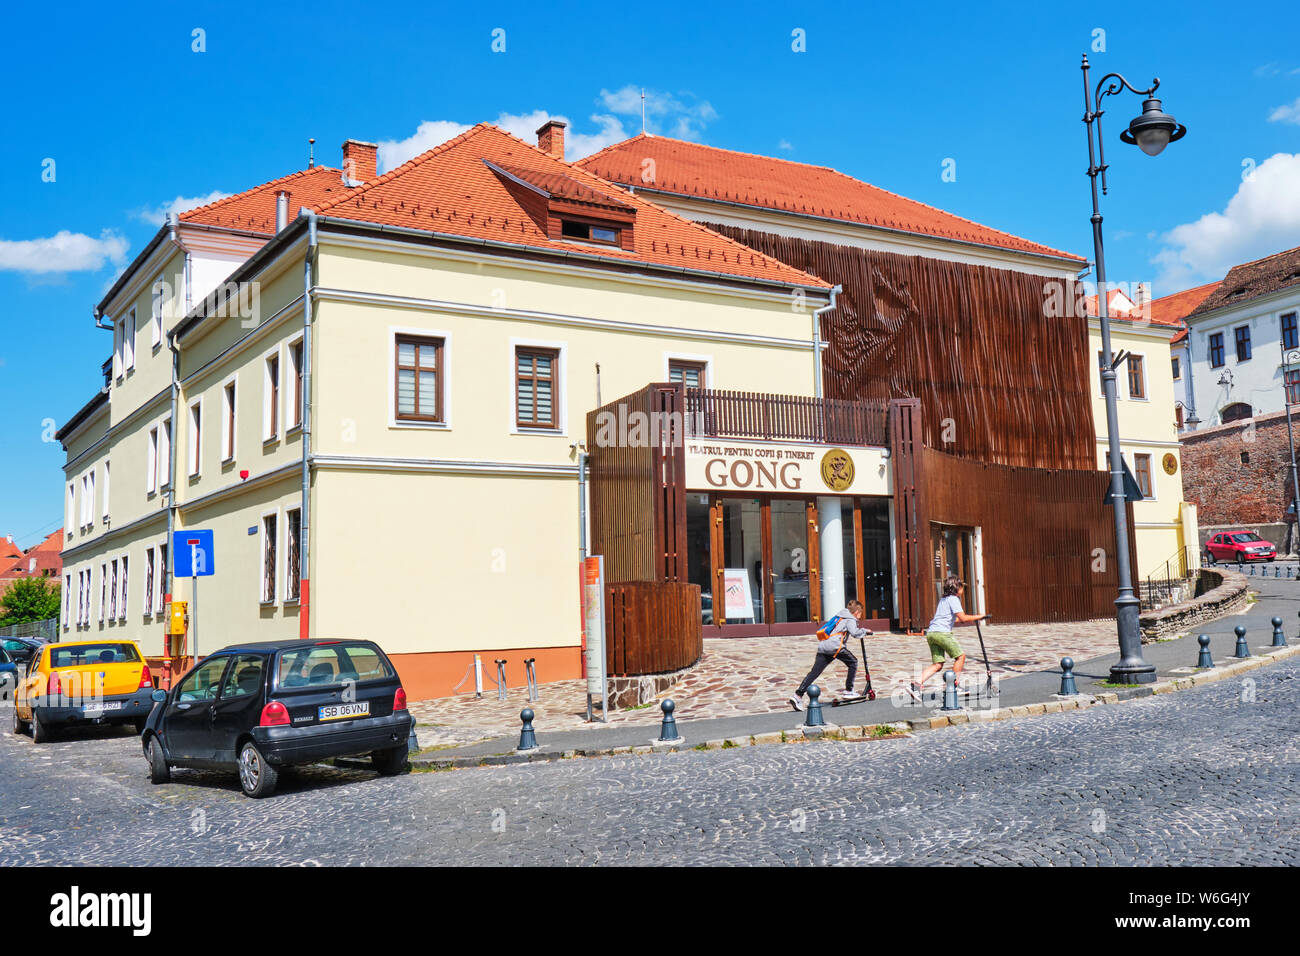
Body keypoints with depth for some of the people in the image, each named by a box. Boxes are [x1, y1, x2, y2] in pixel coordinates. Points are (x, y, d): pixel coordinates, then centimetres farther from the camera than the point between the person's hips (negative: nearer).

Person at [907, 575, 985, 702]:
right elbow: (963, 618, -11)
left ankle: (916, 685, -10)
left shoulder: (943, 599, 25)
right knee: (960, 655, 5)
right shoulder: (953, 599, -3)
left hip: (931, 633, 9)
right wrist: (977, 617, 3)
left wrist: (970, 620, 34)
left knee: (937, 664, 5)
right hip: (941, 632, -9)